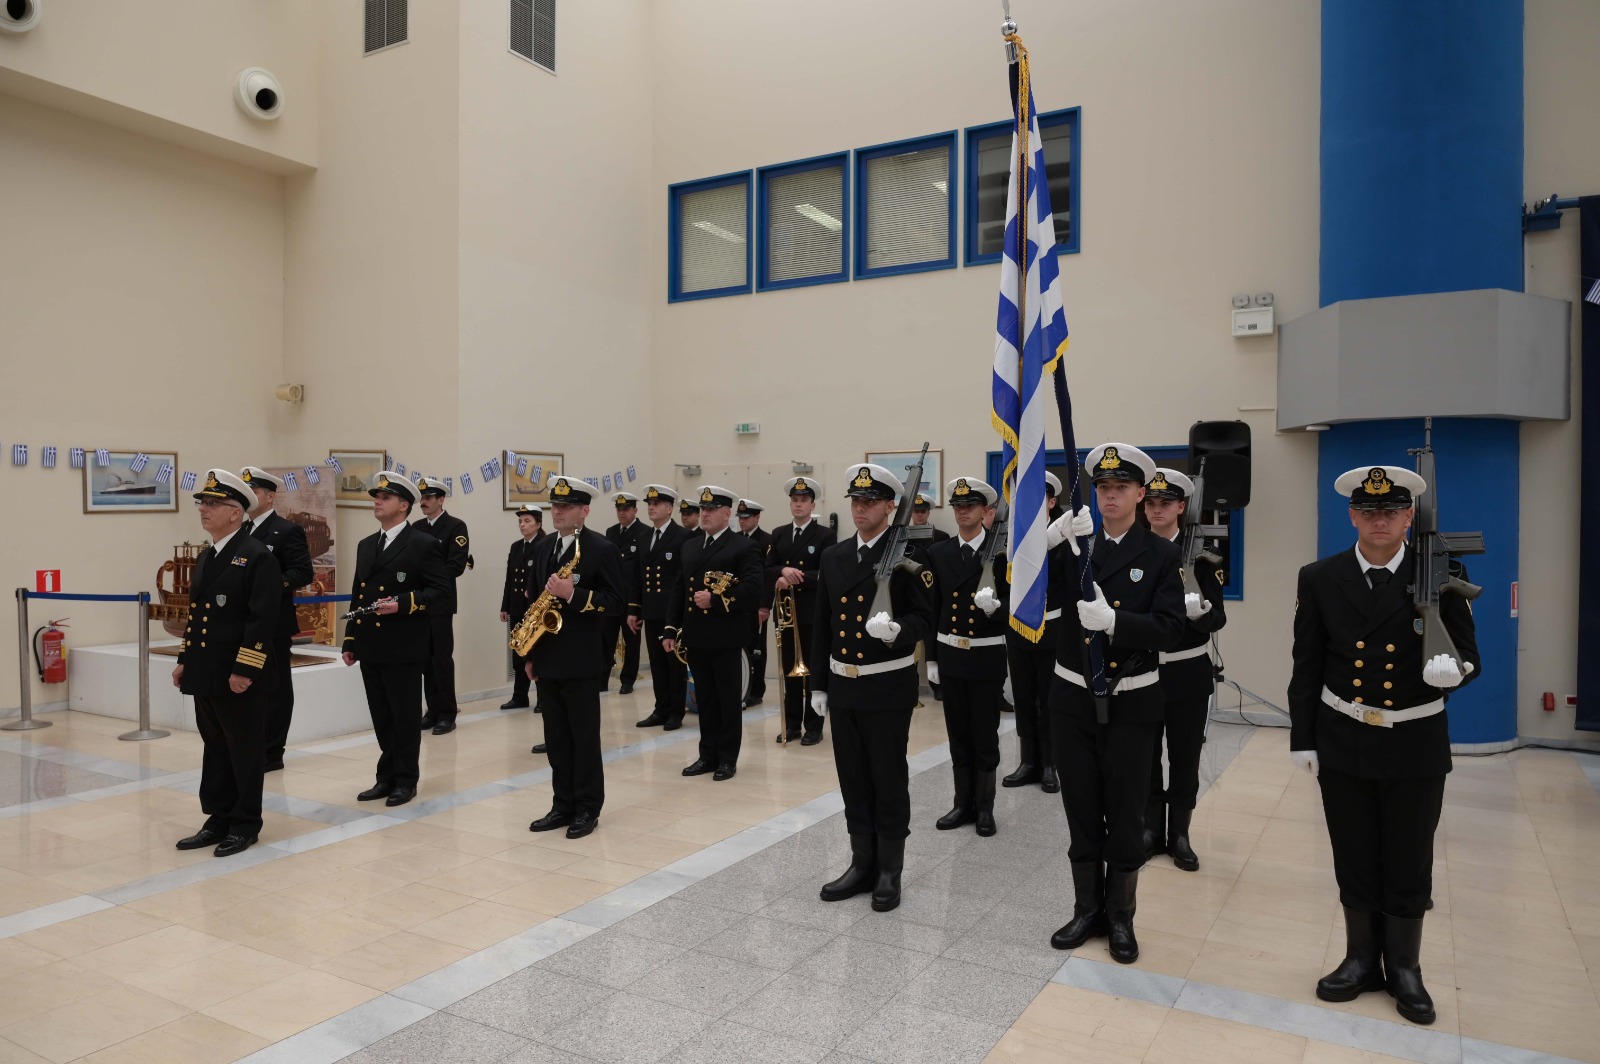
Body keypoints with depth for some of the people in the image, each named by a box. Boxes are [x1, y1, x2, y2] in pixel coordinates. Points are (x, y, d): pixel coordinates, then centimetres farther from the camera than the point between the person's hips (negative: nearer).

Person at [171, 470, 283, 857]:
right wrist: (185, 659, 16)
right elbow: (195, 612, 21)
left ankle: (245, 826, 15)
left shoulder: (258, 557, -13)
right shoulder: (205, 558, 15)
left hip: (241, 679, -9)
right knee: (215, 749, 16)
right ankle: (219, 820, 26)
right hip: (206, 675, 9)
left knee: (244, 752, 3)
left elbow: (262, 620, -19)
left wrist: (244, 670, -21)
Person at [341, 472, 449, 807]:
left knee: (405, 718, 3)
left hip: (404, 648, -7)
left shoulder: (424, 545, -7)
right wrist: (350, 642, 14)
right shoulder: (365, 545, 15)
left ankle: (406, 780, 14)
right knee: (382, 719, 13)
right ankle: (387, 777, 23)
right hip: (370, 648, 7)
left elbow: (441, 591, -11)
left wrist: (403, 603, -23)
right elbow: (357, 596, 17)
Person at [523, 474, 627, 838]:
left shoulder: (602, 549, -8)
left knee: (584, 737, 2)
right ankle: (563, 805, 21)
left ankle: (588, 808, 12)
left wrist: (574, 595, -25)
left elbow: (616, 601, -12)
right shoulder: (543, 550, 14)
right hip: (547, 658, 7)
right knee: (556, 738, 12)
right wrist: (531, 654, 15)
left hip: (582, 659, -7)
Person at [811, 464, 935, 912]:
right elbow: (823, 625, 11)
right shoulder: (833, 556, 7)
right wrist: (819, 683, 11)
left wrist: (895, 631, -31)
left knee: (889, 782, 6)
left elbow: (926, 618, -10)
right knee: (854, 782, 13)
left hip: (888, 687, -5)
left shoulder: (908, 557, -9)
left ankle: (890, 872, 20)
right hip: (843, 685, 5)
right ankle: (862, 864, 27)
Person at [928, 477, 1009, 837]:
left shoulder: (1003, 553, -7)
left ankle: (984, 807, 19)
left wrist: (995, 606, -30)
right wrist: (931, 657, 6)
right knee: (958, 735, 12)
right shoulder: (938, 553, 4)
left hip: (987, 657, -3)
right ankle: (964, 803, 24)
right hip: (950, 655, 4)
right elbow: (932, 609, 6)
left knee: (985, 736, 6)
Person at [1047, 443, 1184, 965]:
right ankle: (1088, 910, 29)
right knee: (1082, 811, 12)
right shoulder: (1074, 543, 2)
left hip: (1131, 702, -2)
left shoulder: (1160, 555, -4)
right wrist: (1049, 538, -24)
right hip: (1073, 698, 2)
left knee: (1125, 814, 9)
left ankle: (1121, 917, 27)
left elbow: (1170, 629, -13)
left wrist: (1112, 619, -28)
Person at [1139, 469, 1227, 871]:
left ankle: (1179, 835, 21)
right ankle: (1151, 829, 23)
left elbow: (1217, 618, -7)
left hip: (1187, 672, -1)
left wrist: (1195, 610, -26)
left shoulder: (1200, 554, -3)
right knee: (1145, 756, 9)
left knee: (1185, 758, 8)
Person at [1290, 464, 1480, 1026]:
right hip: (1342, 744, 1)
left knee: (1408, 864, 12)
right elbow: (1306, 668, 0)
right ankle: (1362, 960, 31)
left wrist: (1453, 668, -28)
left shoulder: (1443, 576, -6)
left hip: (1415, 746, -1)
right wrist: (1302, 740, -1)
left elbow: (1469, 656, -3)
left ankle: (1404, 967, 32)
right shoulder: (1319, 579, -3)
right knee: (1354, 860, 13)